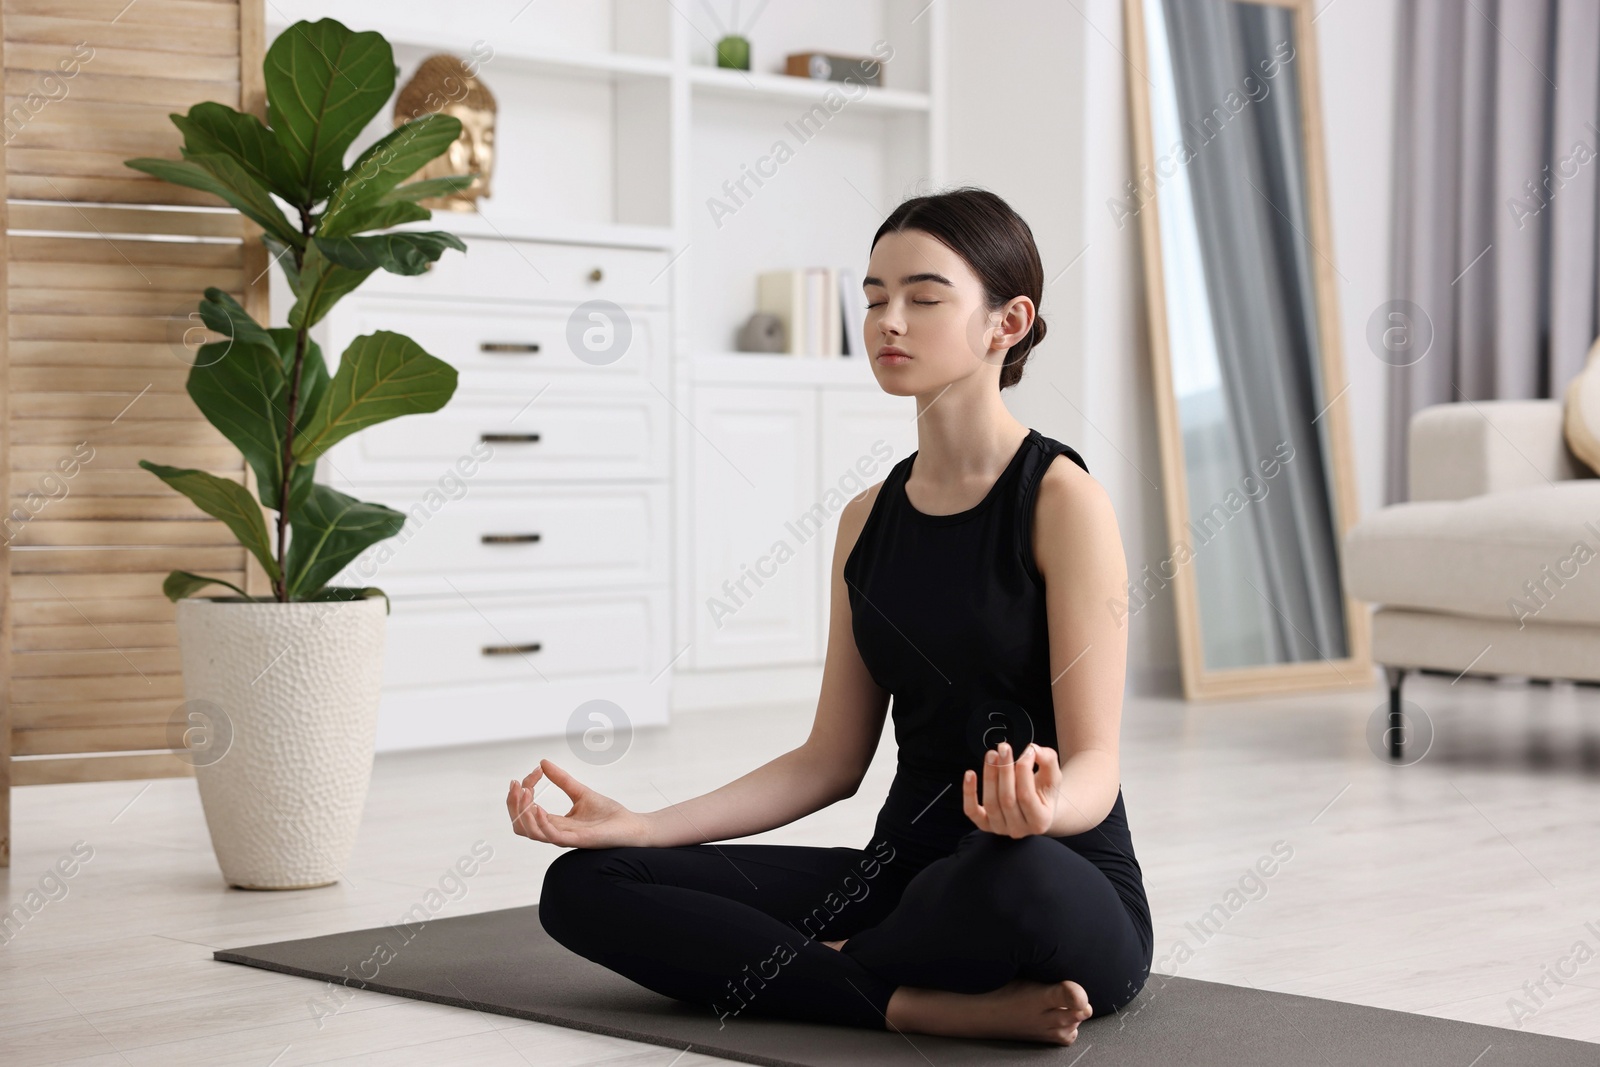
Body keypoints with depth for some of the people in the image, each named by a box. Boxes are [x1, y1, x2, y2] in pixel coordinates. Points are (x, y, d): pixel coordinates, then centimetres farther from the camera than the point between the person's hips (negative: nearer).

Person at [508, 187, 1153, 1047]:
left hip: (1065, 893, -6)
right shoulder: (867, 522, 11)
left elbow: (1093, 765, -14)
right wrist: (640, 825, 2)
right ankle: (918, 1003, -21)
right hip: (903, 875, 6)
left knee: (1015, 877, -44)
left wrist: (1044, 807, -38)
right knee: (584, 886, -9)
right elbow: (833, 760, 11)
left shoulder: (1060, 499, -9)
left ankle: (801, 974, -13)